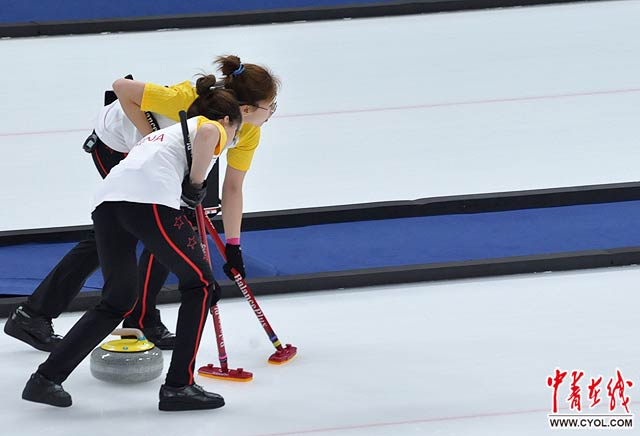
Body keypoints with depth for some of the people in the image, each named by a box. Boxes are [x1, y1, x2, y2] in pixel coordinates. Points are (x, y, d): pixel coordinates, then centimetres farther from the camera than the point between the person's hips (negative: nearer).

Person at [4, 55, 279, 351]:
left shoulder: (248, 132, -17)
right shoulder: (189, 100, -38)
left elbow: (232, 188, -8)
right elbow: (122, 88, -32)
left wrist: (233, 247, -8)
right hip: (115, 145, -7)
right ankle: (141, 323, 8)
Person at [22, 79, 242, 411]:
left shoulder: (167, 132, 41)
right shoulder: (215, 128, 19)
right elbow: (207, 133, -8)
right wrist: (196, 184, 4)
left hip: (106, 198, 7)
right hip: (149, 198, -7)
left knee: (118, 300, 19)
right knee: (199, 284, 11)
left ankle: (47, 378, 13)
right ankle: (179, 386, 7)